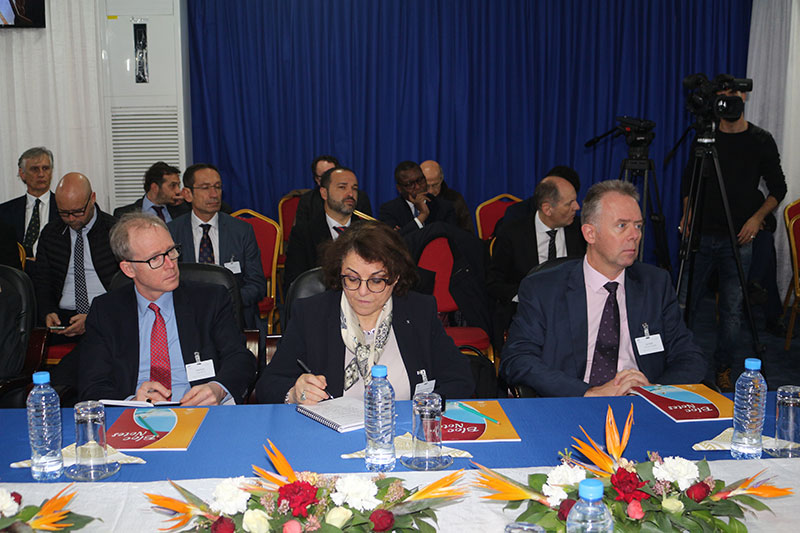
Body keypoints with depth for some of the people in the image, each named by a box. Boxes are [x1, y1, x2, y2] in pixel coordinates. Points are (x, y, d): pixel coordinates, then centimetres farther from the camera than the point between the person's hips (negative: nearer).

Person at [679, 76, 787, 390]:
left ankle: (723, 370, 15)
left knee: (732, 308, 2)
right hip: (701, 234, 1)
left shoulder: (761, 141, 4)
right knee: (686, 301, -2)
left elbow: (777, 189, 8)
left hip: (738, 238, -1)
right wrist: (687, 213, 1)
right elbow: (688, 181, 15)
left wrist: (757, 217, -6)